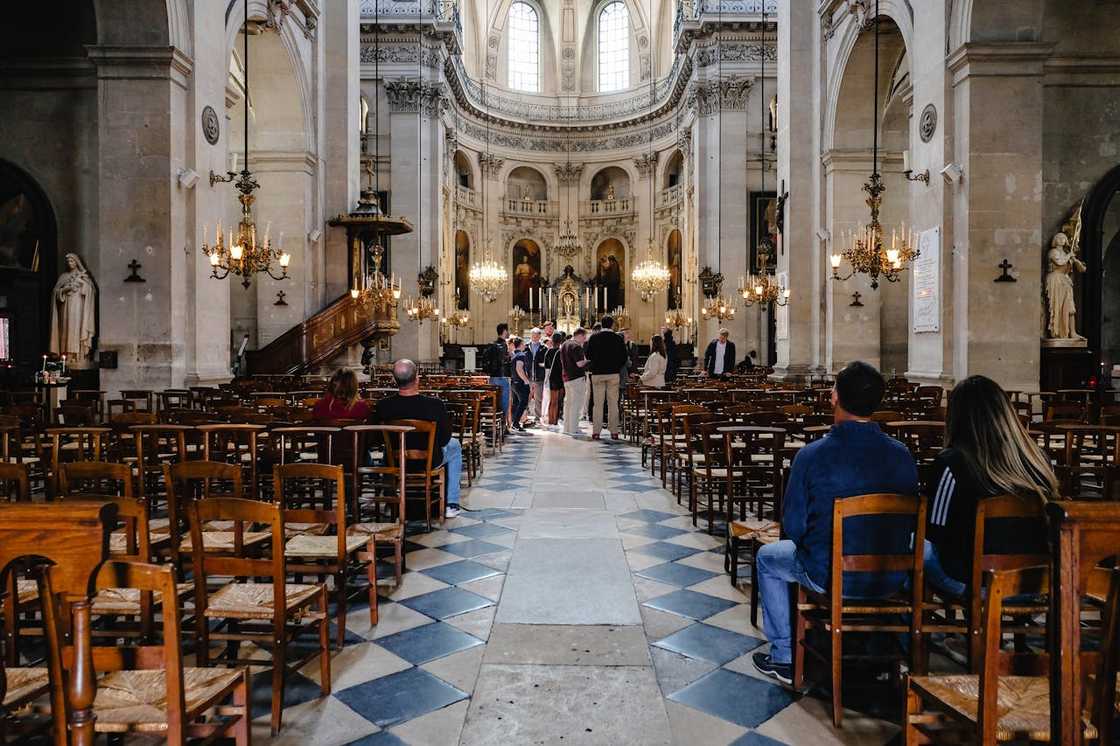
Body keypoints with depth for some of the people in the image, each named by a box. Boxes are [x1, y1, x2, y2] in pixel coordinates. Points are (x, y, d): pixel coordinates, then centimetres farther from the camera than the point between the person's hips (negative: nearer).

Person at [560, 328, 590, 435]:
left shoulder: (564, 345, 14)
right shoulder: (576, 346, -15)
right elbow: (580, 364, -21)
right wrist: (588, 360, -4)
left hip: (566, 377, 9)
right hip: (577, 378, -9)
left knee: (568, 402, 14)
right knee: (576, 404, -4)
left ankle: (567, 427, 19)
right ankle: (573, 429, -3)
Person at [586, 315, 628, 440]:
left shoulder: (594, 338, -2)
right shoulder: (618, 339, -1)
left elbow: (588, 356, 1)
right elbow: (624, 357, 1)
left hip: (597, 373, 0)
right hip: (613, 373, 0)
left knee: (598, 404, 3)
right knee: (613, 403, 5)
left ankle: (596, 431, 2)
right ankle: (614, 431, 6)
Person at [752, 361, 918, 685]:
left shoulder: (812, 455, -20)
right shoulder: (902, 455, -8)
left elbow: (793, 527, -10)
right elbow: (909, 522, 5)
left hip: (831, 578, -4)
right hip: (891, 579, 5)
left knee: (767, 557, 25)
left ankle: (784, 657, 30)